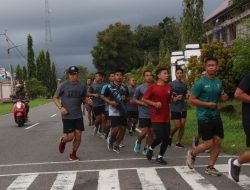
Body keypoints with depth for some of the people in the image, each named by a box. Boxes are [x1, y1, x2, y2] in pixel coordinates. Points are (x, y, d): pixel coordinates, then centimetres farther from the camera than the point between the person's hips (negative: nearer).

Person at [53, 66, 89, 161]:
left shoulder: (82, 86, 3)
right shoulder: (63, 85, -6)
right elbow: (55, 98, 0)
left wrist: (88, 101, -6)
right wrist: (61, 107, -14)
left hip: (78, 115, 3)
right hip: (67, 116, -3)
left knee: (78, 135, 2)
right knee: (70, 136, -5)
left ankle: (73, 154, 22)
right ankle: (63, 140, 32)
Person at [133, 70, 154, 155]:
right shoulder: (140, 88, -3)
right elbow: (134, 99, 2)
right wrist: (142, 103, -13)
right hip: (143, 114, -3)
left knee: (151, 132, 5)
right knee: (144, 132, -6)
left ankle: (146, 149, 18)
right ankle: (138, 141, 25)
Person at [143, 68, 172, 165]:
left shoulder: (169, 87, 8)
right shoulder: (152, 87, -7)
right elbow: (144, 99, -5)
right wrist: (154, 104, -15)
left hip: (166, 117, 5)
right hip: (156, 117, -5)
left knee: (166, 139, 3)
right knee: (159, 137, -12)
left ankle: (160, 157, 20)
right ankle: (150, 148, 20)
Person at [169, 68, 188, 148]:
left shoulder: (185, 84, 10)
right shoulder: (171, 84, -4)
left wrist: (187, 96, -1)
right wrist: (174, 99, -20)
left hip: (183, 108, 4)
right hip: (175, 108, -4)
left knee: (182, 125, 0)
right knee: (177, 125, -6)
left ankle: (178, 142, 11)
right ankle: (170, 136, 21)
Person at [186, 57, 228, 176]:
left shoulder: (218, 82, 9)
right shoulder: (200, 83, -12)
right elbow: (191, 100, -12)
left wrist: (223, 97, -1)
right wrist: (208, 104, -18)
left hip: (216, 116, 7)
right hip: (204, 117, -6)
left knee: (218, 142, 3)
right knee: (208, 143, -6)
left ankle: (210, 167, 17)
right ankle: (192, 154, 22)